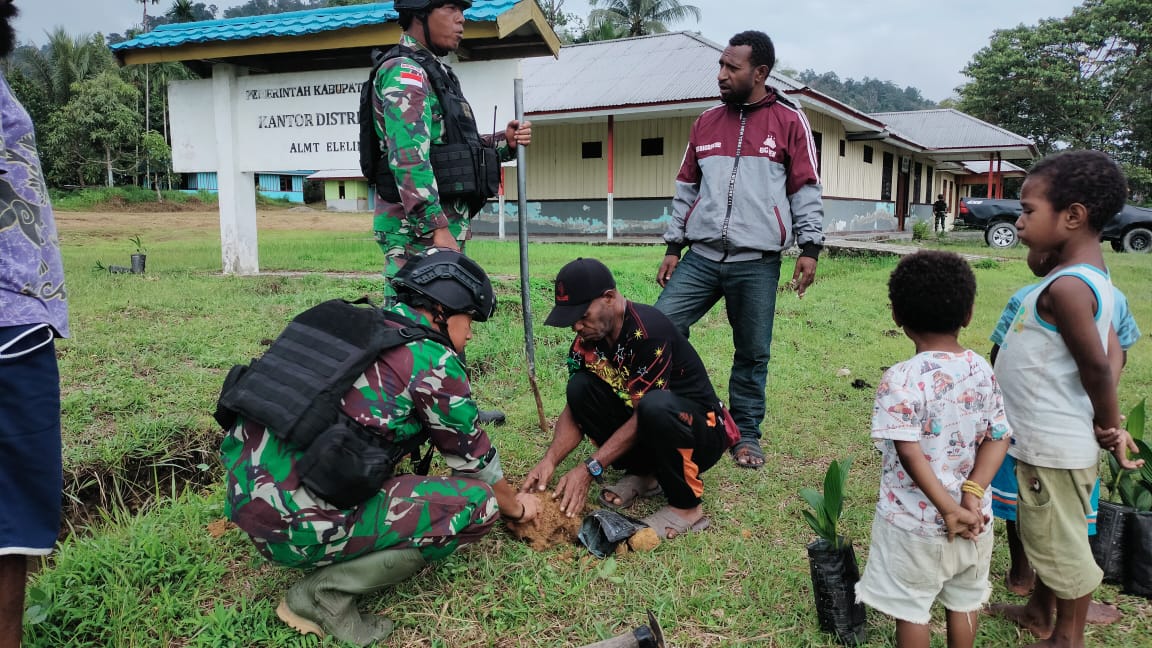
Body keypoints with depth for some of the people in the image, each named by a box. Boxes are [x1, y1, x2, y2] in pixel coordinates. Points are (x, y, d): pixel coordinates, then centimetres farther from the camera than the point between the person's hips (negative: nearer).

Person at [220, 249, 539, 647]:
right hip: (296, 523, -9)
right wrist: (516, 506, 25)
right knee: (479, 504, -3)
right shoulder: (432, 360, -7)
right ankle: (326, 594, -2)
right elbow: (474, 460, 6)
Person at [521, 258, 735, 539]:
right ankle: (643, 474, 3)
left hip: (704, 431, -7)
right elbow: (574, 410, -2)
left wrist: (590, 468, -27)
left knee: (655, 407, -39)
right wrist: (549, 460, -18)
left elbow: (643, 416, -26)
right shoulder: (586, 342, -4)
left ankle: (687, 507, -15)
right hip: (648, 441, 7)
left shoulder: (648, 331, -27)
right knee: (580, 388, -13)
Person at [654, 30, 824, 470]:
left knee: (753, 354, 5)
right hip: (701, 257, 3)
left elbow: (806, 190, 2)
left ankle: (746, 434, 22)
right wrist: (674, 246, 11)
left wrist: (810, 247, -6)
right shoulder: (706, 122, 12)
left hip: (757, 262, -3)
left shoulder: (789, 121, 2)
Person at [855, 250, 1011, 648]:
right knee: (964, 601, 23)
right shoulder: (982, 370, -3)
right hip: (973, 517, 6)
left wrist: (949, 509, -17)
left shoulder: (901, 380, -22)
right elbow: (998, 438, -5)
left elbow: (910, 455, -24)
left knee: (910, 609, 11)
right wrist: (971, 494, -12)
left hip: (914, 522, -5)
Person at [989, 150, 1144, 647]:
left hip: (1055, 446, -10)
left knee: (1062, 544, 9)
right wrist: (1108, 424, 2)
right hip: (1045, 439, 10)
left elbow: (1097, 366, -22)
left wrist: (1107, 425, -6)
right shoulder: (1091, 276, 6)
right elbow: (1110, 349, 7)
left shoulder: (1066, 287, -24)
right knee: (1045, 535, 24)